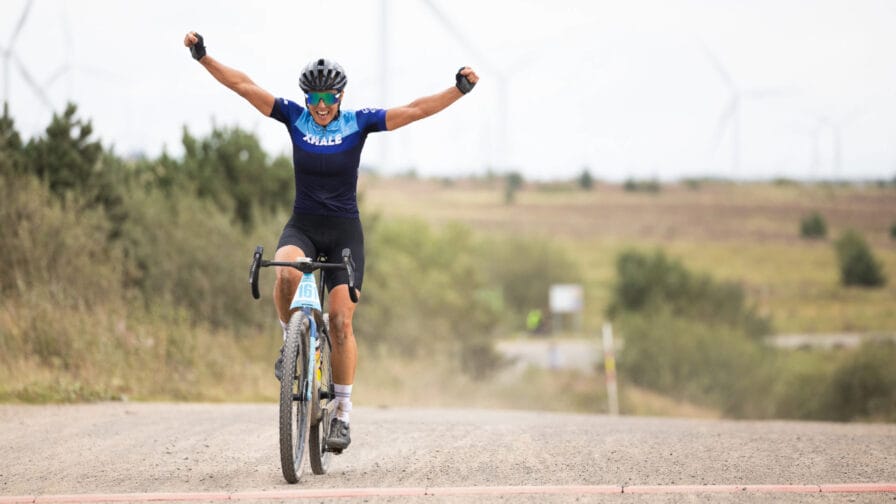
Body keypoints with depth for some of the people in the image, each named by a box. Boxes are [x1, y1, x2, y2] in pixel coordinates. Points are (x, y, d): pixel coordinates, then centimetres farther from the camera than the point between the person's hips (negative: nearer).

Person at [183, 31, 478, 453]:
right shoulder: (294, 117, -1)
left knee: (341, 321, -9)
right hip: (302, 226, 1)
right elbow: (245, 87, -5)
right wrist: (203, 57, -13)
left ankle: (342, 415, -1)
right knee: (286, 273, -34)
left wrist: (459, 90, -23)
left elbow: (414, 110, -11)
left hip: (344, 231, -1)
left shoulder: (359, 121, -4)